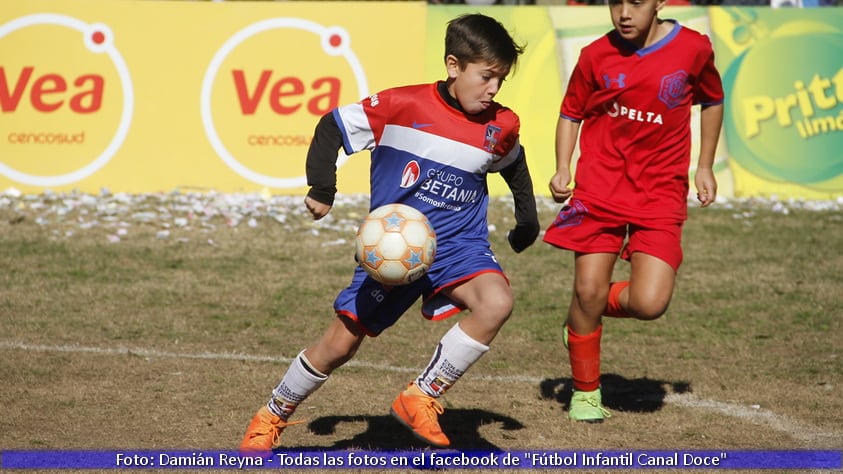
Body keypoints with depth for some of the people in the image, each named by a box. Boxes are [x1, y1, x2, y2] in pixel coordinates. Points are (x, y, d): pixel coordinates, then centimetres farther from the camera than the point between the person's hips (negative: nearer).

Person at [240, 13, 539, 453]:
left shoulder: (501, 126, -1)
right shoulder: (403, 106, -13)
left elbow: (514, 163, 23)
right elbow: (333, 125, -4)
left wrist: (527, 216, 17)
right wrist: (321, 187, -13)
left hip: (459, 246, 2)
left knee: (497, 303, -29)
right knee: (339, 344, 3)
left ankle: (421, 398, -15)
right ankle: (272, 416, 30)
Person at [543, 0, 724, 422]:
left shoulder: (694, 48, -4)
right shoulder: (596, 56, -4)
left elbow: (712, 101, 15)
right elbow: (571, 113, 9)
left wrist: (705, 168, 14)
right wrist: (562, 170, -4)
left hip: (661, 192, 0)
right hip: (600, 187, 0)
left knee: (650, 303, -13)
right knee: (588, 289, -5)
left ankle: (594, 309, 22)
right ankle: (585, 392, 18)